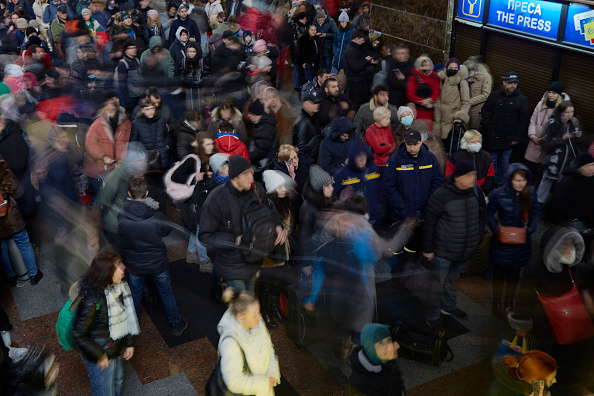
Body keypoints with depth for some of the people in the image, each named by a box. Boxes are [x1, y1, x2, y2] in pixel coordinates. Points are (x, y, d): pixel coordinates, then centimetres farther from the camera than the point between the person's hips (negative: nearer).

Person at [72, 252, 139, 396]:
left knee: (117, 380, 31)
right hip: (100, 358, -7)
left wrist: (129, 343, 5)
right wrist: (99, 356, -19)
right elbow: (78, 334, -25)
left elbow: (126, 316, 4)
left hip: (116, 349, 7)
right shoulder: (92, 299, -35)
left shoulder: (119, 286, -11)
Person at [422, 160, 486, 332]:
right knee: (438, 284, 3)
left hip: (464, 250, 6)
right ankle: (431, 316, 21)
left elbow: (482, 216, 11)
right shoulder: (442, 195, -23)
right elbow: (429, 222, -16)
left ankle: (448, 306, 47)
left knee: (453, 280, 25)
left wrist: (478, 240, 13)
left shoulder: (476, 191, -5)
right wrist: (428, 249, -12)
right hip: (443, 251, -6)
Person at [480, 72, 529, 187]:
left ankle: (500, 183, 21)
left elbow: (523, 120, 2)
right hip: (493, 137, 0)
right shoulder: (495, 95, 0)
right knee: (492, 160, 7)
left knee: (504, 162, 9)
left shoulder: (521, 99, -1)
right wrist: (488, 130, -5)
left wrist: (517, 137, -2)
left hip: (509, 138, 0)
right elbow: (484, 112, 3)